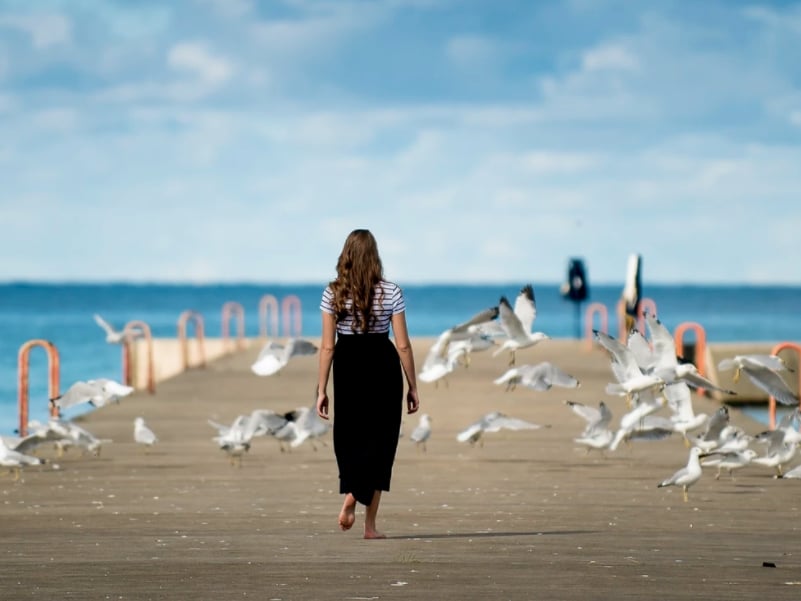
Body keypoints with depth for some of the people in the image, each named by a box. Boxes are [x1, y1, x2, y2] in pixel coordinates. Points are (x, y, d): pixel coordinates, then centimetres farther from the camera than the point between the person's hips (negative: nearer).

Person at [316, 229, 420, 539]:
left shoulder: (333, 293, -4)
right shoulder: (391, 292, -5)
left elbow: (327, 346, -4)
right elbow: (403, 345, -5)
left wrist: (321, 390, 2)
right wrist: (413, 387, 4)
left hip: (347, 366, 1)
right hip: (382, 366, -1)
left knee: (348, 436, 18)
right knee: (379, 440, 5)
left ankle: (351, 494, -5)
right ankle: (370, 524, 2)